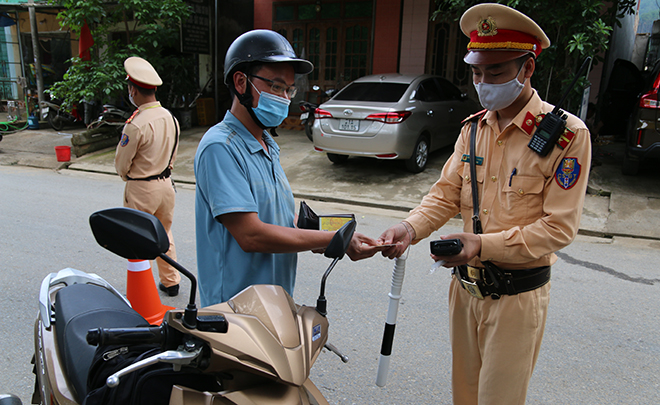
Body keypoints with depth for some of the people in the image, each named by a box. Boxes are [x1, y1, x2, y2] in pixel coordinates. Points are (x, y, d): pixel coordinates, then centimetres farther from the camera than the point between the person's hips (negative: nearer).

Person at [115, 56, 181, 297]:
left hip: (140, 189, -7)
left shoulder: (136, 125, -21)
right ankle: (171, 282, 29)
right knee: (164, 234, 19)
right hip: (166, 184, 7)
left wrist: (130, 179, 7)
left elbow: (121, 165, -10)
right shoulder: (171, 118, 0)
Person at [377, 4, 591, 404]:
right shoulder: (473, 129, 4)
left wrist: (484, 244, -28)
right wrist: (411, 228, -17)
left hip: (517, 295, -5)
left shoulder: (567, 134, -14)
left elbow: (559, 227, -17)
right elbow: (446, 194, 2)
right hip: (466, 285, 5)